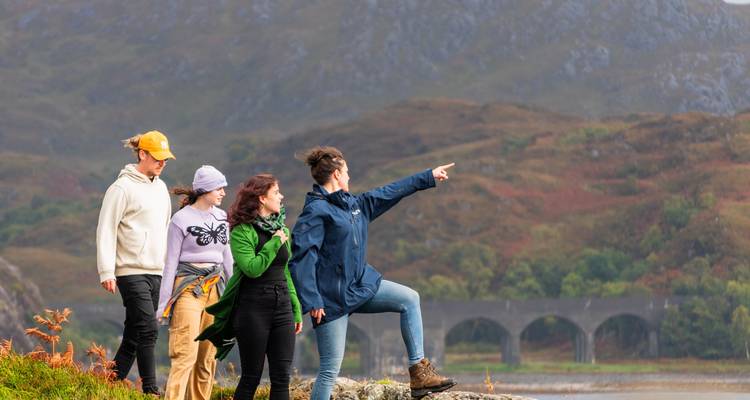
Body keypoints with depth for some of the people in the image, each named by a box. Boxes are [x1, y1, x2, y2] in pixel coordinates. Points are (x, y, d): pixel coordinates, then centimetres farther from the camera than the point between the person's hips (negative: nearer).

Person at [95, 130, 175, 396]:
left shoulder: (160, 187, 16)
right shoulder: (123, 188, -8)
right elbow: (106, 230, -10)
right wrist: (106, 272, -15)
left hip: (155, 272, 7)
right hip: (131, 271, -7)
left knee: (134, 335, 7)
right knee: (148, 329, -14)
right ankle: (151, 390, -10)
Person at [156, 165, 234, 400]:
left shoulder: (221, 217, 10)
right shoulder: (181, 219, -6)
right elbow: (171, 263, -5)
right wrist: (164, 304, -6)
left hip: (215, 288, 6)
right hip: (189, 288, -6)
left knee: (208, 355, 6)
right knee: (186, 354, -13)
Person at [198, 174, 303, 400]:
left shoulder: (281, 230, 13)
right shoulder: (242, 231, -8)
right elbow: (252, 268, -22)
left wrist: (296, 311, 18)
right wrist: (275, 243, -14)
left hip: (282, 305, 6)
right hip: (253, 307, -6)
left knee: (282, 377, 2)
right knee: (251, 377, 0)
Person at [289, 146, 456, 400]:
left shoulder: (354, 204, 11)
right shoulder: (316, 211, -16)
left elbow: (390, 193, 22)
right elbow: (301, 257, -21)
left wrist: (429, 177, 26)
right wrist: (312, 302, -25)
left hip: (361, 285, 9)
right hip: (332, 298, -9)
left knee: (409, 299, 2)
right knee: (331, 368, -7)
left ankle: (419, 372, 3)